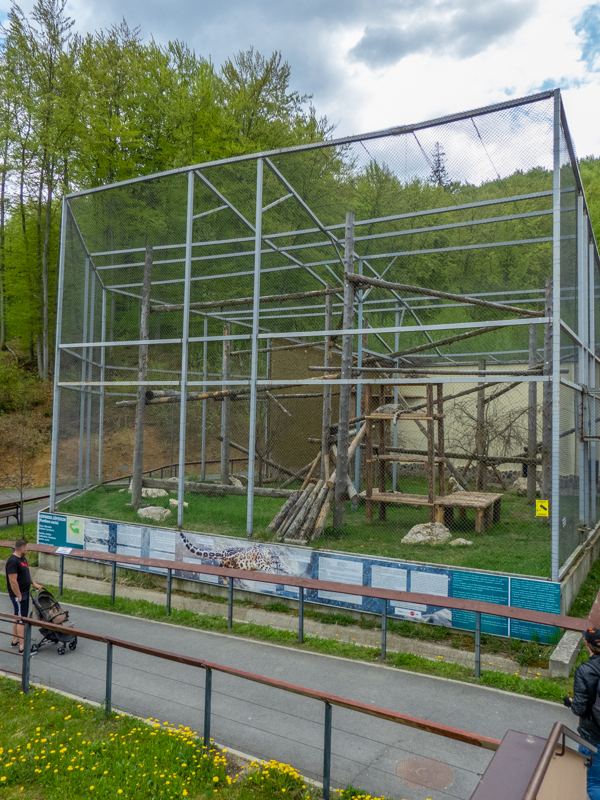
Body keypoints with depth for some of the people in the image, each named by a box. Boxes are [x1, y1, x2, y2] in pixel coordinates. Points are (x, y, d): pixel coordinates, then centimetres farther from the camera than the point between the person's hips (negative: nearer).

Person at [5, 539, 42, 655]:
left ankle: (15, 640, 32)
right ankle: (22, 648, -3)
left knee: (18, 618, 19)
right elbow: (13, 581, -24)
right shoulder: (12, 561, -23)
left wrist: (34, 583, 14)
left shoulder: (22, 558, 8)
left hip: (25, 593, 10)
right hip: (18, 595, -10)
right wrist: (19, 596, -19)